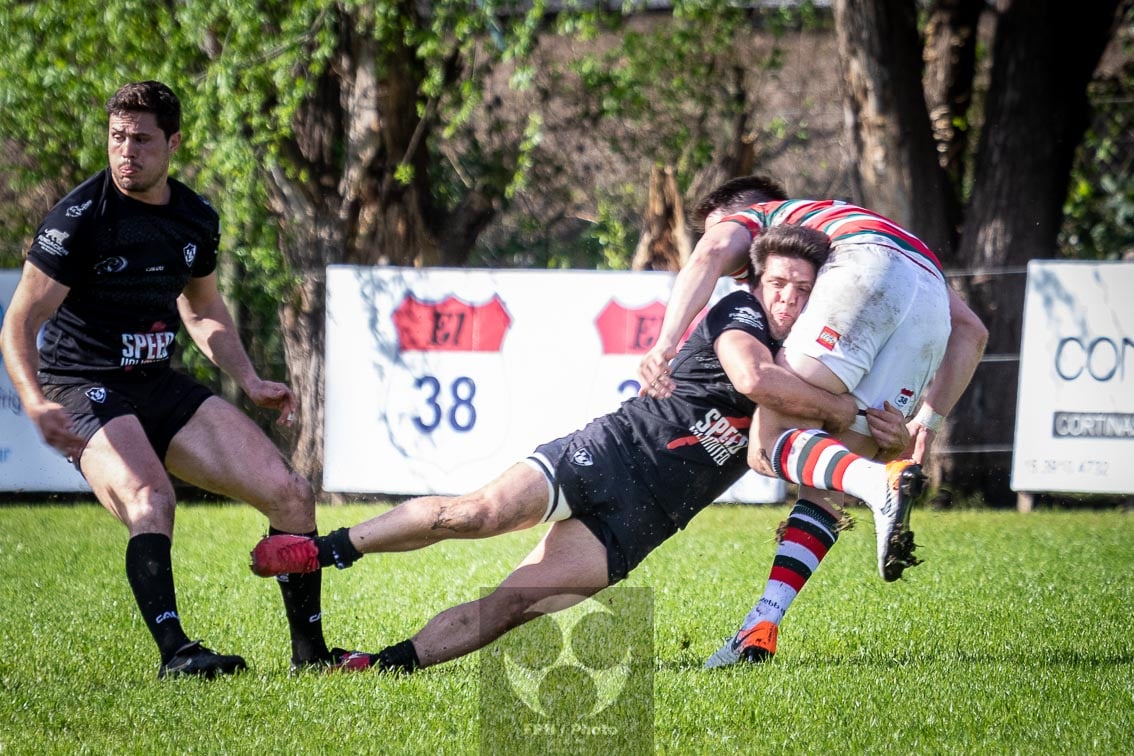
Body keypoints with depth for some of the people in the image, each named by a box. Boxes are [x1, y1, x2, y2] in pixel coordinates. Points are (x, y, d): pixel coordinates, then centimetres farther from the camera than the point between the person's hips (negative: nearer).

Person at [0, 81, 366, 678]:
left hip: (160, 386, 6)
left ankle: (309, 651, 10)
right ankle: (175, 653, -41)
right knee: (149, 501, -35)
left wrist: (249, 381, 12)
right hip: (85, 392, -6)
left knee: (291, 494, -2)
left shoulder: (197, 218, 6)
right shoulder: (79, 217, -15)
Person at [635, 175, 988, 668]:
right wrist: (930, 417, 25)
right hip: (932, 300, 6)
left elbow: (712, 254, 3)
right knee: (825, 489, 9)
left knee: (768, 444, -8)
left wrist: (663, 346, -7)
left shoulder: (747, 220, 32)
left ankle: (883, 484, -34)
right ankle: (761, 629, -3)